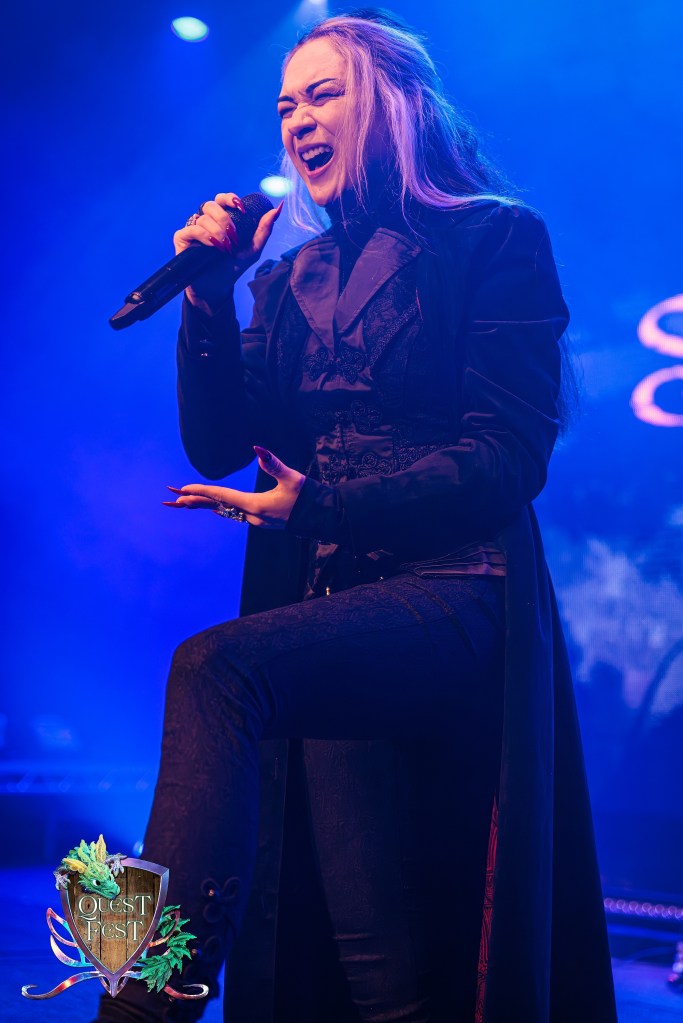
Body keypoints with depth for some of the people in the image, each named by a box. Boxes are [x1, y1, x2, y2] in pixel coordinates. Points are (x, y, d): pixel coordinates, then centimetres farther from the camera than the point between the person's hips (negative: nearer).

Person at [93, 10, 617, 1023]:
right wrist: (208, 296, 2)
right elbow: (219, 446, 13)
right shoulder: (288, 278, 20)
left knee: (213, 667, -32)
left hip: (450, 591, -5)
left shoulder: (497, 238, 4)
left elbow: (511, 454, -7)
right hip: (323, 614, 5)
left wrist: (322, 503, -14)